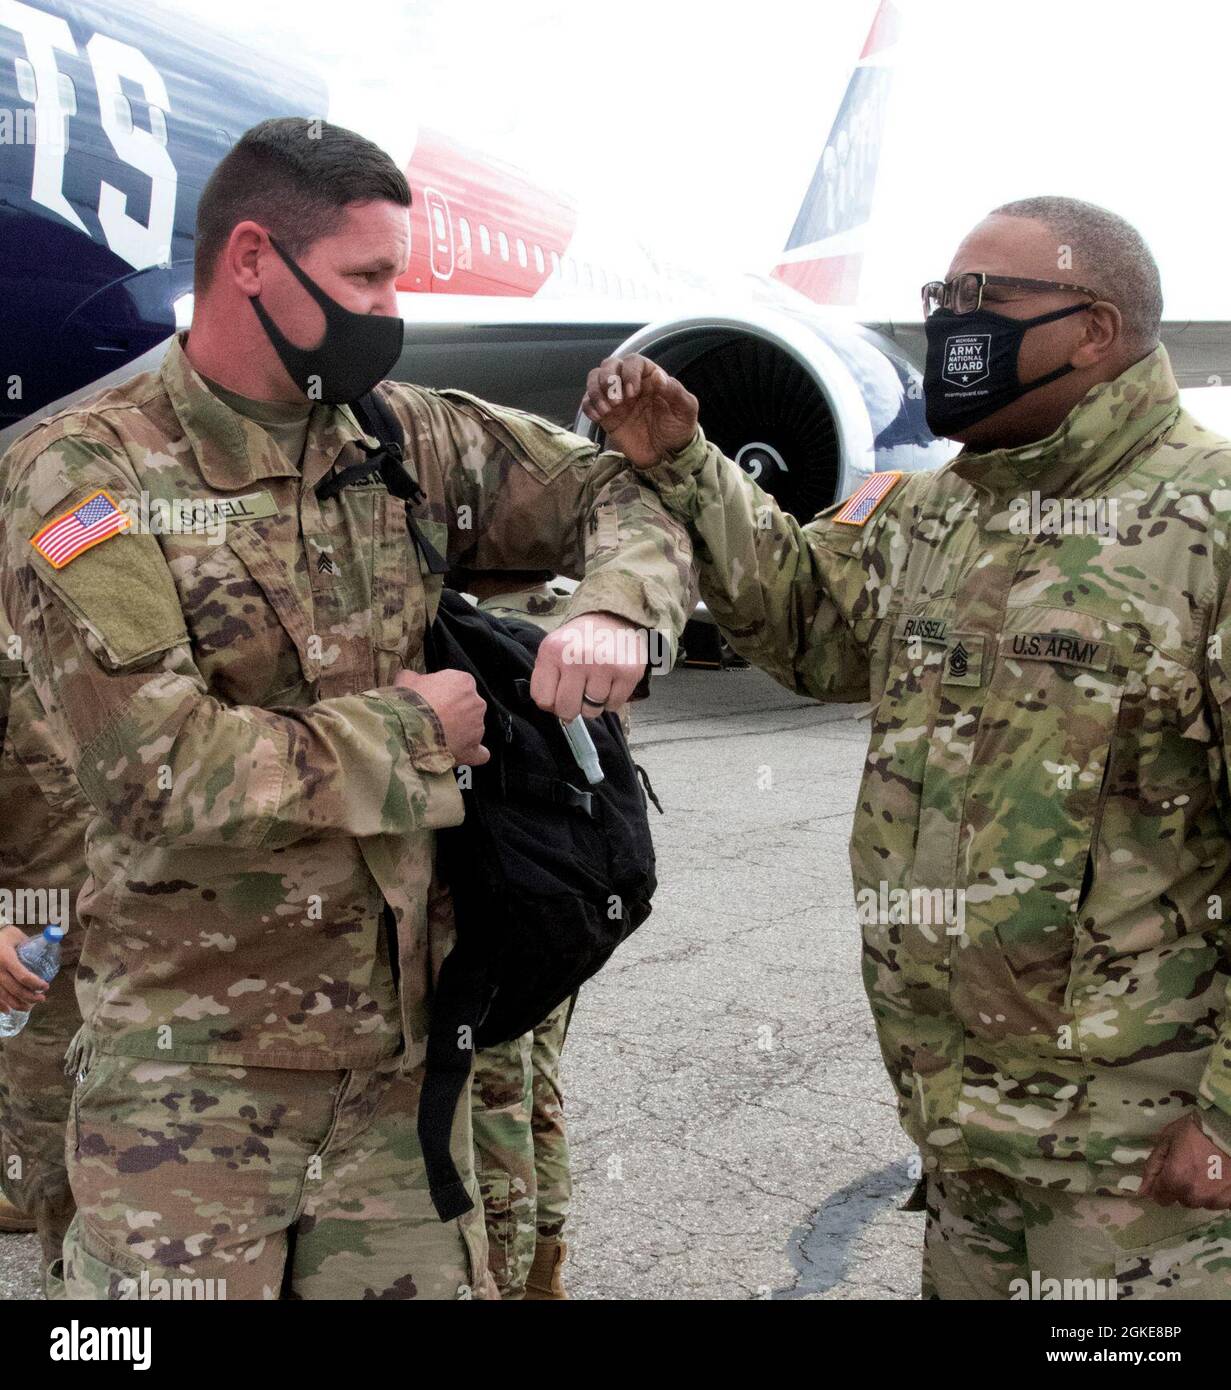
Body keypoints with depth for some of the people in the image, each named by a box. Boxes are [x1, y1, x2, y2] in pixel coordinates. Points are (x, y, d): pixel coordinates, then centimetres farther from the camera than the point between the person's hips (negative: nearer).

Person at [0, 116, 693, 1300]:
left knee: (426, 1277, 15)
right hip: (196, 1071, -4)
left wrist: (613, 610, -10)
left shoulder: (405, 436, 3)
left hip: (404, 1040, 5)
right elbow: (155, 775, -21)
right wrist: (409, 732, -13)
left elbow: (618, 490, 12)